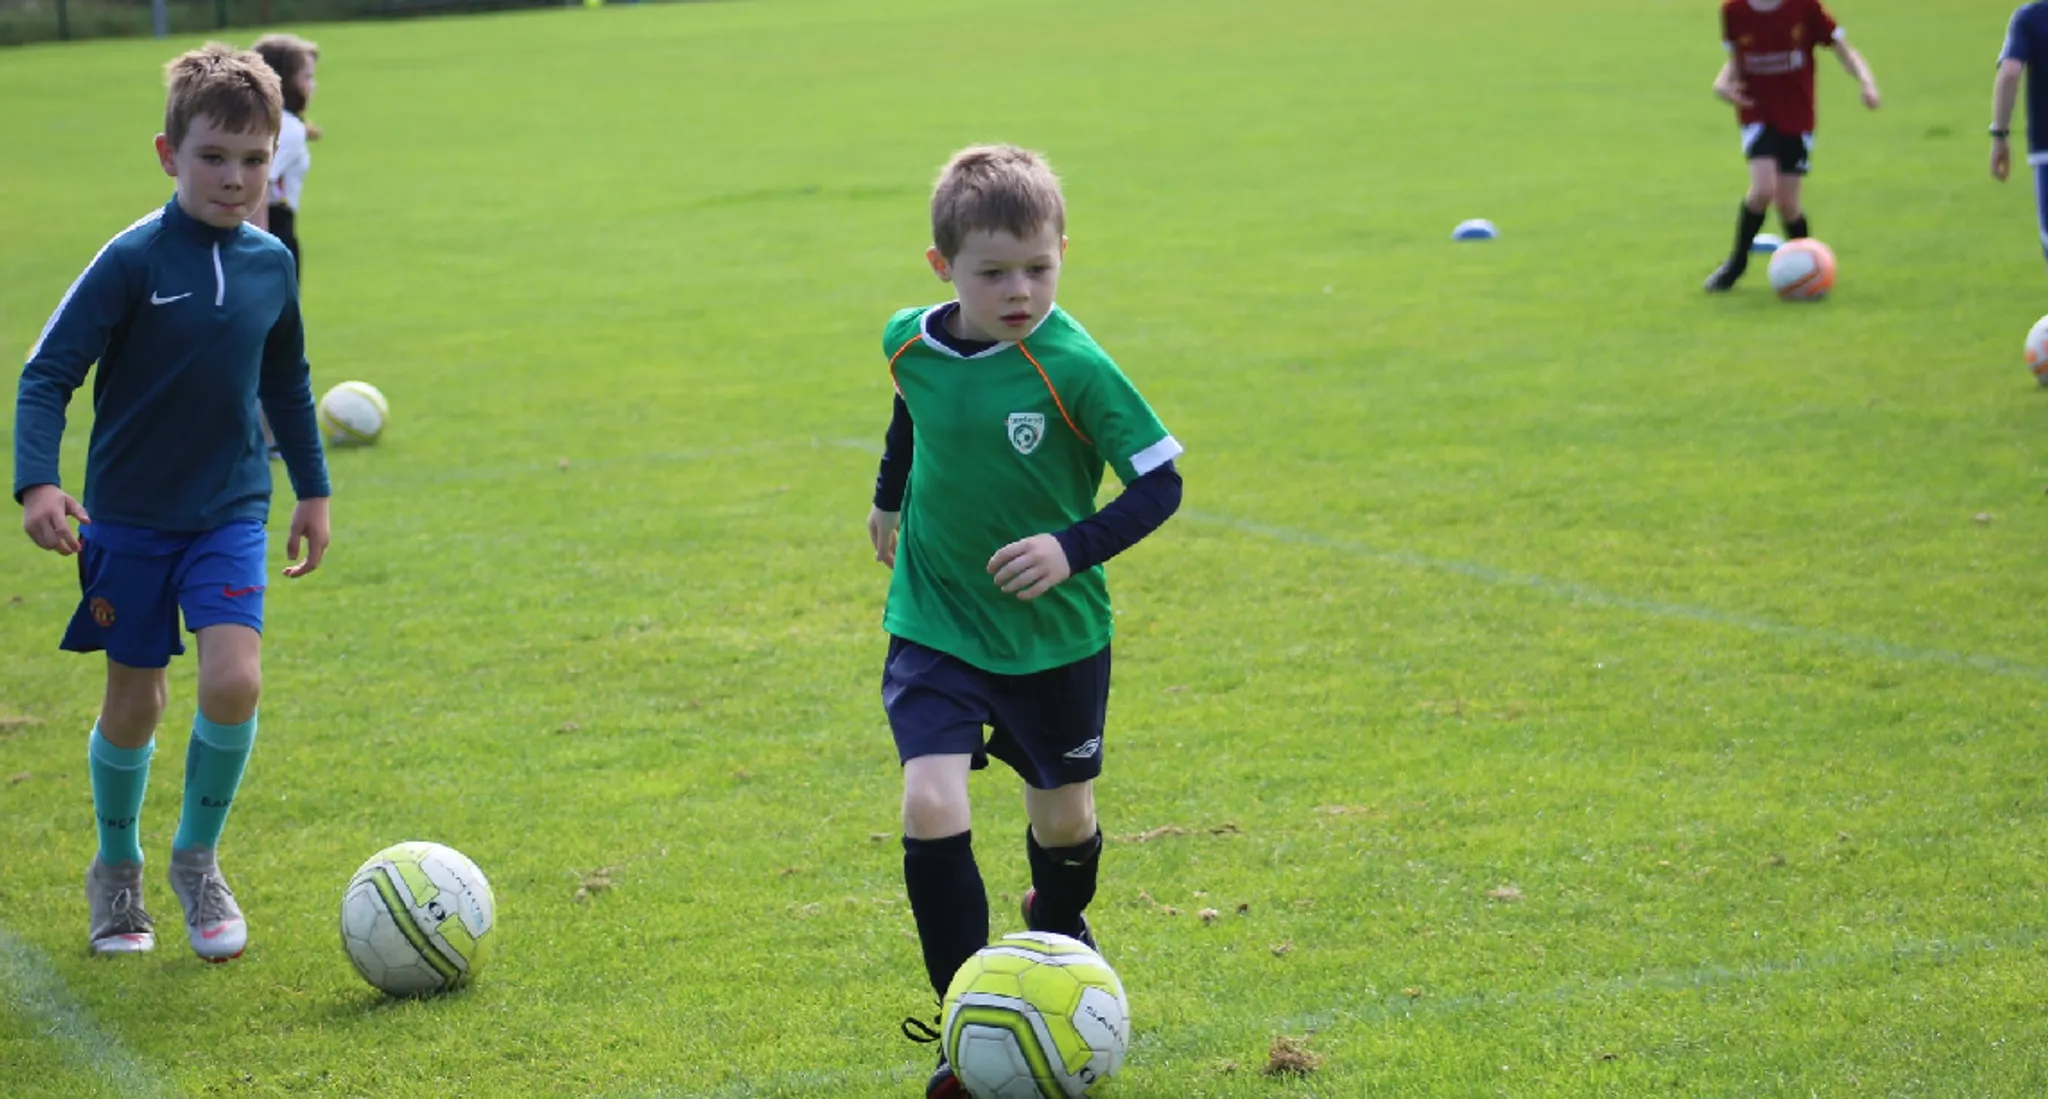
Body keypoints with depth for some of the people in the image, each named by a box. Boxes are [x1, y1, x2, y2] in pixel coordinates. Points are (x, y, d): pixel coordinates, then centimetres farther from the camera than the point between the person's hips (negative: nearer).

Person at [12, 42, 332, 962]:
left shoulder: (271, 265, 0)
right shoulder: (134, 260, -14)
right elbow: (47, 373, -14)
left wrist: (313, 490, 20)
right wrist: (37, 483, -26)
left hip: (231, 514, 2)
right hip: (131, 518, -2)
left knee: (234, 678, -16)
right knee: (135, 699, 7)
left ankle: (198, 859, 6)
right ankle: (116, 870, 30)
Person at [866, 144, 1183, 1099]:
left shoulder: (1074, 368, -21)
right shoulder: (912, 345, -8)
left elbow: (1158, 482, -17)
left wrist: (1074, 547, -30)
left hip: (1055, 635, -2)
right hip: (934, 626, 2)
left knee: (1062, 814, 15)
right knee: (930, 807, -16)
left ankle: (1059, 925, 51)